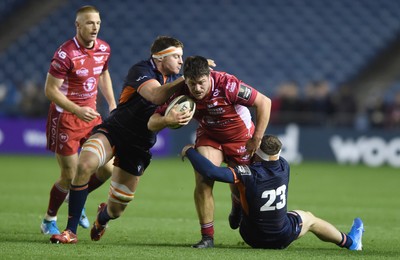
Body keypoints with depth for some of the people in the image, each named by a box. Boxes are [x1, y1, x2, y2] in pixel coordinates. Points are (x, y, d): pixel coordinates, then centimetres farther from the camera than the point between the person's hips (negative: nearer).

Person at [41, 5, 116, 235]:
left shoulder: (104, 49, 0)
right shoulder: (65, 54, -21)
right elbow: (50, 90, -19)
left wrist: (112, 104, 11)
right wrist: (78, 110, -27)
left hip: (90, 115, 6)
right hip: (65, 118, -6)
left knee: (106, 169, 2)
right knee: (70, 177, -3)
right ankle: (49, 221, 19)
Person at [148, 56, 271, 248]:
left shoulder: (227, 85, -35)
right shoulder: (182, 94, -24)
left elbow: (264, 102, -27)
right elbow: (152, 124, -21)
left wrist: (257, 139, -26)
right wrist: (167, 120, -45)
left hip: (240, 136, -2)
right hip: (209, 136, 2)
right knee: (203, 182, -18)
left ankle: (237, 205, 44)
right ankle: (207, 236, -7)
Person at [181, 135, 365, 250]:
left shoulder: (247, 174, -28)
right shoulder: (284, 167, -15)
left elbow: (211, 172, -35)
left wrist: (189, 151, -19)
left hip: (253, 238, -2)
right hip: (283, 238, 2)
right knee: (309, 218, 30)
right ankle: (350, 242, 51)